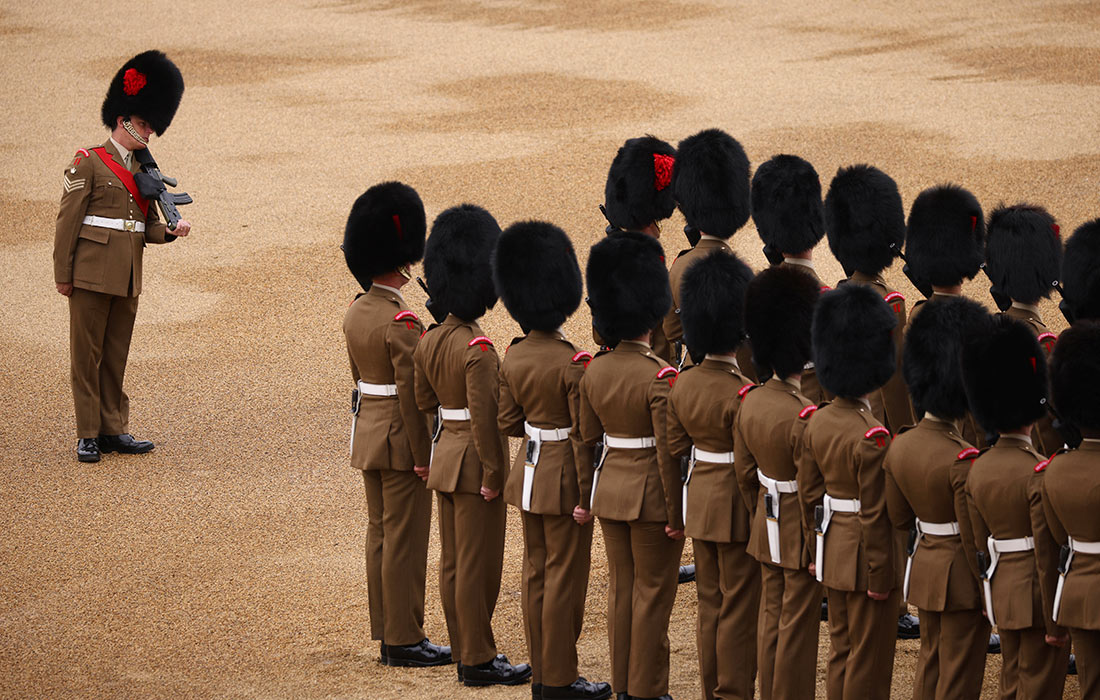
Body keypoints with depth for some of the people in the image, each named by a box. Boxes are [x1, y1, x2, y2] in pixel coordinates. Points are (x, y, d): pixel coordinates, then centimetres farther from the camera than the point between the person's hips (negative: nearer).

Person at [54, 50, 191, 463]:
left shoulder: (143, 169, 13)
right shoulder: (89, 164, -7)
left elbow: (148, 225, 16)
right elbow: (67, 222, -7)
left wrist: (171, 231, -6)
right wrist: (62, 274, -9)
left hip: (128, 280, 6)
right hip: (92, 274, -6)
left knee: (116, 356, 11)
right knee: (87, 355, 0)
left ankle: (114, 430, 16)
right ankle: (88, 436, 4)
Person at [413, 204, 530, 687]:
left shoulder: (429, 341, 4)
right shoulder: (478, 349, -22)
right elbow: (484, 418, -22)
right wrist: (491, 475, -16)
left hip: (444, 457, 8)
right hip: (474, 463, -8)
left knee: (452, 562, 14)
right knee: (478, 565, -1)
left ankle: (465, 651, 23)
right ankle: (479, 661, 5)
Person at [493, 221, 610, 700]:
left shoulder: (513, 357, -1)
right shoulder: (573, 364, -22)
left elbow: (508, 423, 7)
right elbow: (584, 436, -19)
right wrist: (586, 497, -13)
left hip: (529, 474, 7)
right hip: (565, 479, -7)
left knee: (536, 574, 14)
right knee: (565, 579, 2)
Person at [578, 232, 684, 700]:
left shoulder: (594, 371, 0)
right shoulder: (660, 377, -20)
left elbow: (587, 442, 7)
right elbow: (668, 452, -19)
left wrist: (586, 495, 17)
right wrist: (676, 515, -12)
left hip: (610, 491, 6)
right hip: (651, 498, -6)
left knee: (621, 587, 14)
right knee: (653, 592, 4)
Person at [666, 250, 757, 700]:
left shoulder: (683, 385, -1)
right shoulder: (742, 394, -22)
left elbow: (676, 450, 8)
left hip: (699, 502, 7)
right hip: (737, 508, -7)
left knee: (710, 604, 16)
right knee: (739, 609, 3)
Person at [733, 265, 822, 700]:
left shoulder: (750, 403, -2)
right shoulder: (805, 417, -26)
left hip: (768, 530, 8)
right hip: (802, 537, -8)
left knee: (771, 620, 17)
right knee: (798, 627, 3)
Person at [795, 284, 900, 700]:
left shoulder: (817, 423, -1)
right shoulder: (873, 438, -24)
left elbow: (809, 494, 8)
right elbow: (874, 515, -20)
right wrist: (880, 579, -13)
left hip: (833, 552, 8)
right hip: (868, 559, -8)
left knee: (841, 651, 18)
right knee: (869, 660, 4)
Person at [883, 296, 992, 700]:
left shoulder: (900, 447, -4)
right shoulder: (962, 462, -27)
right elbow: (974, 538, -21)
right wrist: (988, 595, -10)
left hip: (922, 569, 7)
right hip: (961, 575, -7)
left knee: (930, 660, 23)